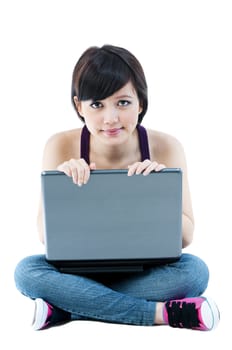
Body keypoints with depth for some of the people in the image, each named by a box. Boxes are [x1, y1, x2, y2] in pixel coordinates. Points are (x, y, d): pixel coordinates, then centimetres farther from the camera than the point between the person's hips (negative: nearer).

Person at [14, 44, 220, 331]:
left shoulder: (165, 148, -13)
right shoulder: (61, 148, -13)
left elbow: (185, 238, -11)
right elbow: (46, 236, -11)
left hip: (144, 273, 0)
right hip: (80, 270, 0)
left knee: (195, 271, -29)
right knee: (26, 271, -28)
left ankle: (64, 309, -21)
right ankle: (160, 313, -25)